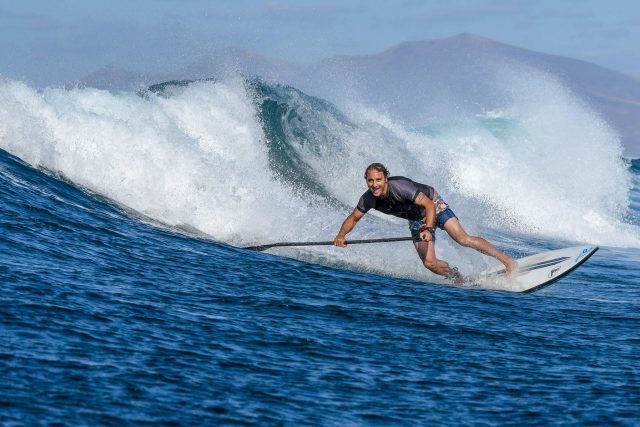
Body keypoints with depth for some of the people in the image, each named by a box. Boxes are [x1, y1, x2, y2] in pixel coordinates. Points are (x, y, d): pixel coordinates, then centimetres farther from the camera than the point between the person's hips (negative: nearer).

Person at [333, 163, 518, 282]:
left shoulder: (400, 186, -36)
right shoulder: (369, 199, -19)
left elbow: (429, 205, -36)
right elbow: (353, 218, -4)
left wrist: (428, 229, -51)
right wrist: (341, 235, -23)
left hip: (434, 205, -5)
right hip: (417, 220, 5)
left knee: (462, 238, -22)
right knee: (429, 263, -11)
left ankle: (507, 260, -15)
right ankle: (459, 279, 13)